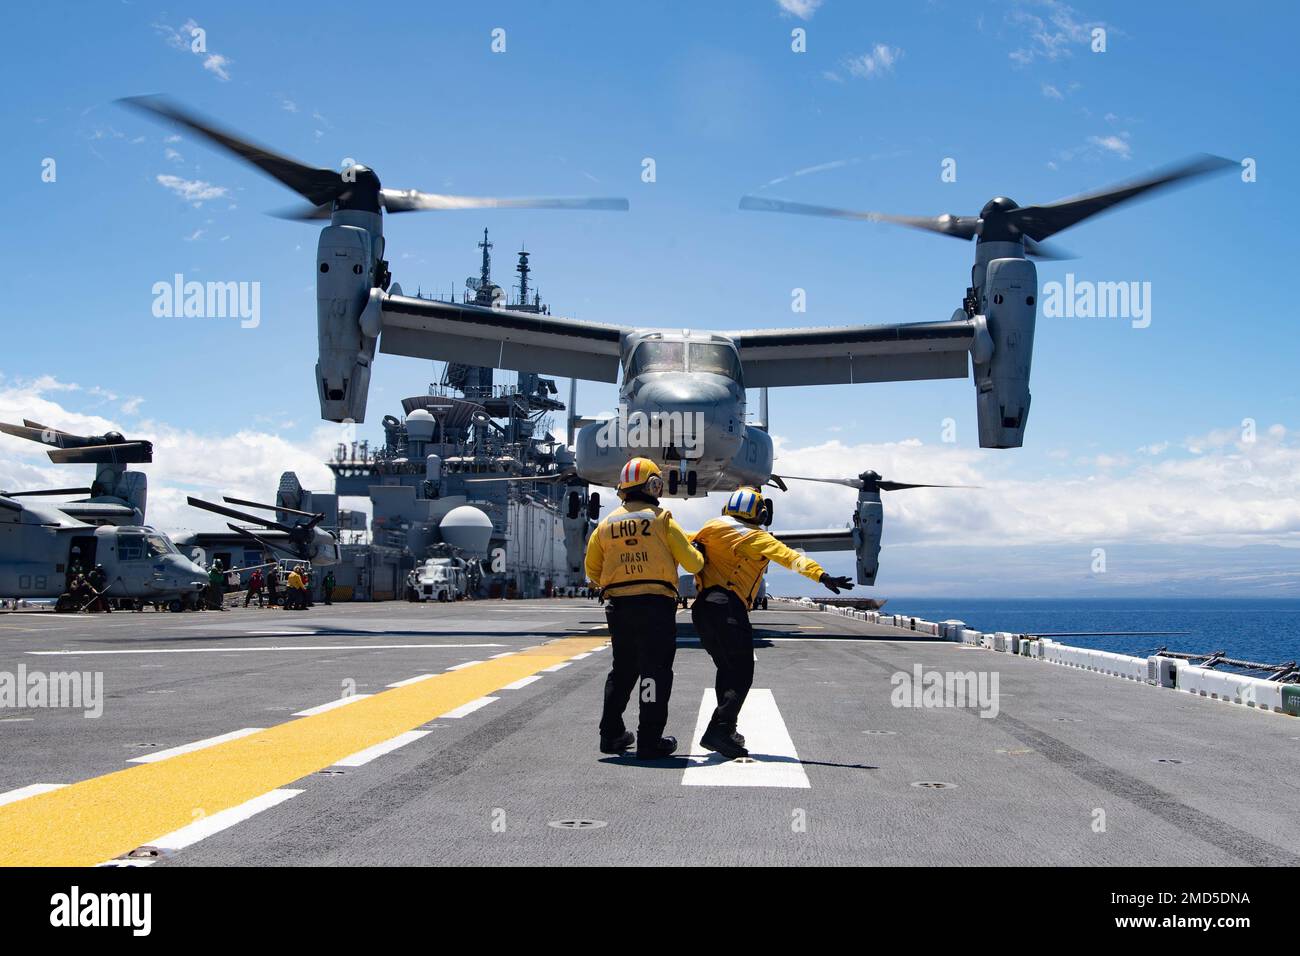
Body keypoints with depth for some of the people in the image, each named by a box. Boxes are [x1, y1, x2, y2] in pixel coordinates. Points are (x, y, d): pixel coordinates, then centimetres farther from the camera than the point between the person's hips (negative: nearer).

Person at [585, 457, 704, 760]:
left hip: (618, 607, 5)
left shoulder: (606, 524, 8)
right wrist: (700, 558, 21)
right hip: (656, 605, -5)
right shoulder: (662, 520, -4)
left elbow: (592, 570, 14)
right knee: (655, 672, 1)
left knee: (622, 669, 18)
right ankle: (650, 741, 1)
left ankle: (611, 734, 22)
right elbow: (691, 562, -2)